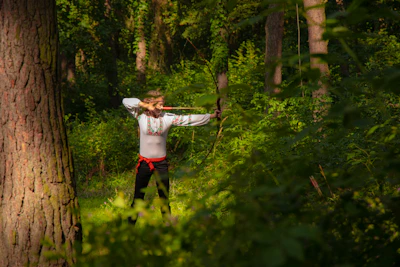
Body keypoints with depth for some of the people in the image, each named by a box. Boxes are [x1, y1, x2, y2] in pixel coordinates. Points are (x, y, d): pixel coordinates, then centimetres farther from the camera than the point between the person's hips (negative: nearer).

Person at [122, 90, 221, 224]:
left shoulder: (167, 118, -3)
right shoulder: (141, 116, -5)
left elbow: (188, 119, -5)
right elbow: (126, 101, -10)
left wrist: (211, 116, -10)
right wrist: (144, 104, -17)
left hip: (161, 163, 1)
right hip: (144, 162, -1)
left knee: (164, 198, 8)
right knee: (138, 198, 6)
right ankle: (130, 224, 17)